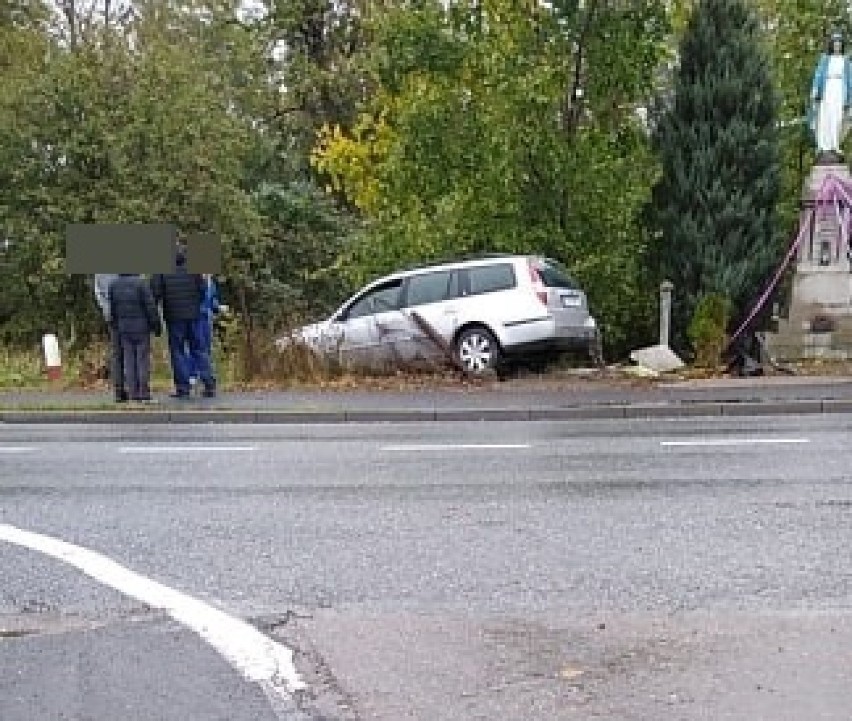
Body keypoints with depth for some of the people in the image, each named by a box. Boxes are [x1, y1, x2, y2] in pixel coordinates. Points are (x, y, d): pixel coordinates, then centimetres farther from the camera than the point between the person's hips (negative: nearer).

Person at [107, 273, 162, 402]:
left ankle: (133, 393, 5)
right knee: (143, 359, 0)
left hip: (124, 329, 4)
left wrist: (116, 324, 16)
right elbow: (150, 306, -12)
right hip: (141, 327, -4)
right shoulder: (140, 283, -12)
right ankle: (144, 393, -1)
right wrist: (157, 326, -4)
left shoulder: (113, 285, 2)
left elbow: (112, 308, 6)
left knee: (129, 361, 6)